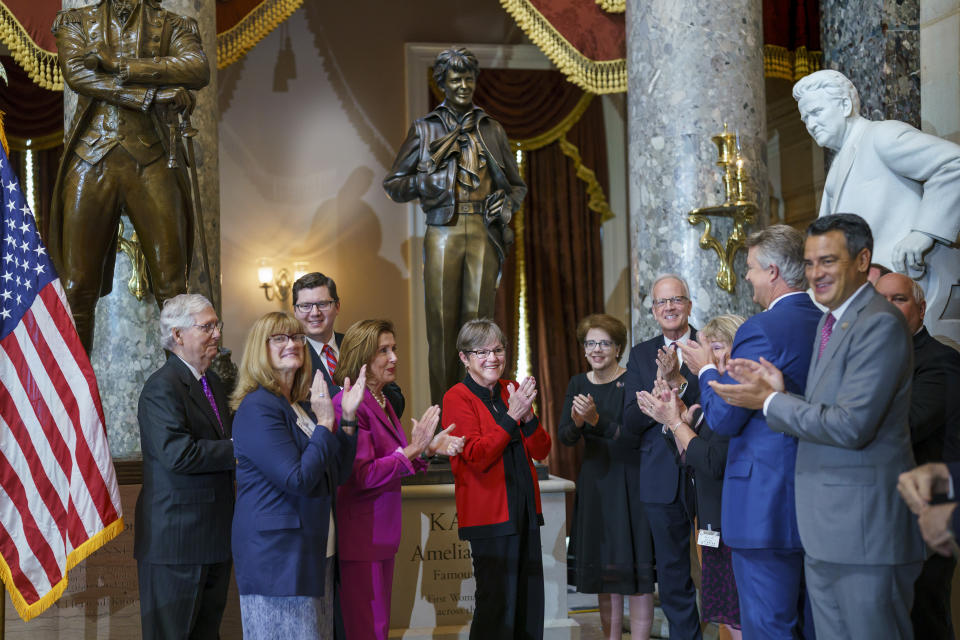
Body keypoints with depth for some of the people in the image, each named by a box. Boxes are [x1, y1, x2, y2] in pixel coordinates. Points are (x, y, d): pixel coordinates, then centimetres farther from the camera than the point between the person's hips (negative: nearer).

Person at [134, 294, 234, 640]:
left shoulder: (213, 381, 15)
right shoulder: (161, 388, -14)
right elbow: (178, 454, -25)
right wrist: (237, 450, -18)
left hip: (215, 534, 9)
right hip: (176, 537, -9)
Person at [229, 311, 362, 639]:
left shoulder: (304, 406, 13)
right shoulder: (257, 408, -14)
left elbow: (337, 474, 11)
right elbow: (298, 479, -22)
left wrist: (348, 418, 2)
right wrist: (325, 423, -16)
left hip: (314, 552, 9)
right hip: (276, 555, -9)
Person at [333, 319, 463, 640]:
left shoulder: (382, 402, 13)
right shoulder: (349, 404, -17)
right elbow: (361, 475, -22)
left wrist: (428, 449, 1)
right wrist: (412, 449, -23)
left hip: (381, 534, 9)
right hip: (360, 536, -9)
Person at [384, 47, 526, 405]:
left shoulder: (491, 130, 17)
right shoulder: (424, 130, 12)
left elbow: (517, 185, 22)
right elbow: (393, 185, 11)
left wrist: (508, 203, 1)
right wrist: (427, 181, -6)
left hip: (484, 232, 1)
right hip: (443, 232, -1)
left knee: (478, 321, -3)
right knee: (442, 324, -5)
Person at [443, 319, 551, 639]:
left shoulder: (513, 390, 12)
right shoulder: (457, 397, -6)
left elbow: (541, 451, 8)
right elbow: (477, 457, -16)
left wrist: (528, 416, -9)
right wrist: (511, 416, -20)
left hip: (525, 507, 6)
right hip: (490, 512, -6)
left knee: (530, 599, 9)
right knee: (497, 601, -4)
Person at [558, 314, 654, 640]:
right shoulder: (578, 384, 7)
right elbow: (564, 437, 0)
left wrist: (596, 420, -30)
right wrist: (577, 422, -21)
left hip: (630, 482, -5)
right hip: (594, 483, 5)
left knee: (636, 570, -5)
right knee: (602, 569, 10)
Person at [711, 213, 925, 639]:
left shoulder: (880, 323, -14)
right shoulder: (830, 322, 17)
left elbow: (851, 427, -21)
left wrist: (770, 402, -12)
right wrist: (780, 392, -1)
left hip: (867, 524, -9)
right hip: (825, 532, 9)